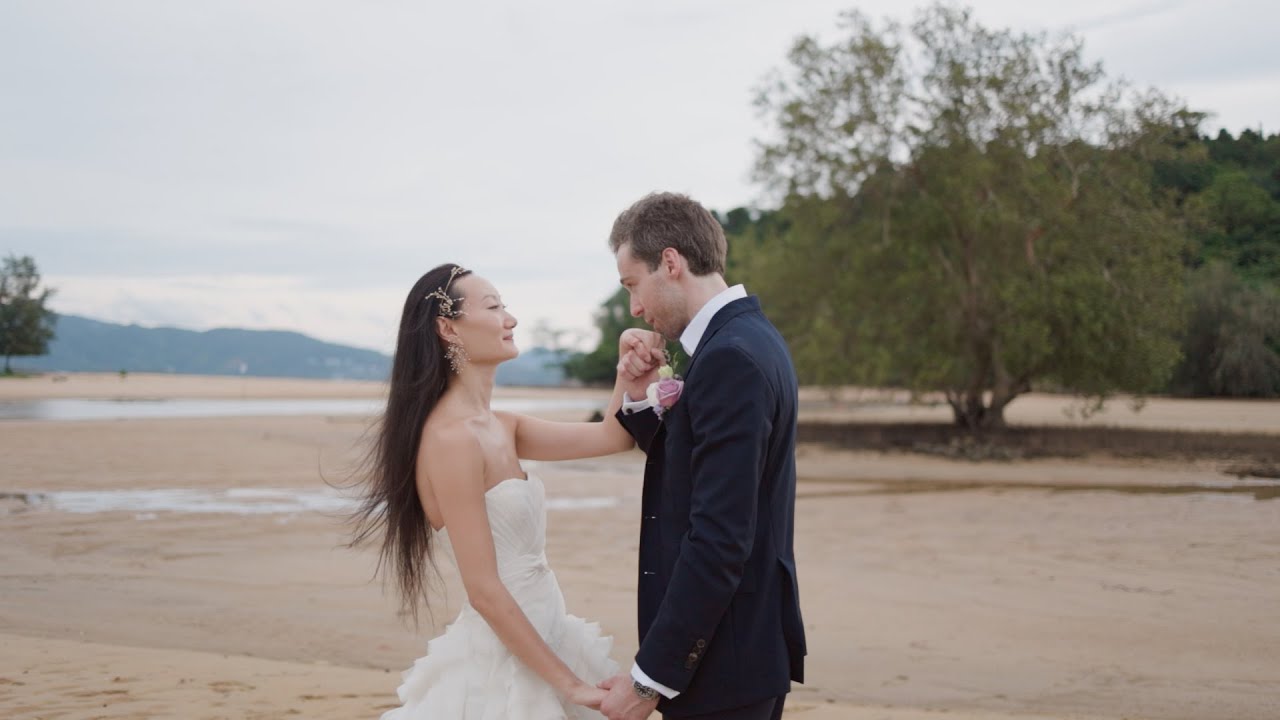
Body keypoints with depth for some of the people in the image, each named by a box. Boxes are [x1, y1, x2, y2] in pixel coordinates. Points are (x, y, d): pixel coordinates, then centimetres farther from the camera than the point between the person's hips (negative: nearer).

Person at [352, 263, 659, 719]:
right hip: (501, 665, -9)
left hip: (533, 651, 9)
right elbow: (485, 592, -21)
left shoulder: (498, 428, 7)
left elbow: (613, 436, 12)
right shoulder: (452, 437, -19)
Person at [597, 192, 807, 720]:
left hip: (721, 661, -10)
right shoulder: (749, 337, 11)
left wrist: (650, 677, -20)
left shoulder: (730, 358, -20)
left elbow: (719, 541, -24)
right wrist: (642, 401, 1)